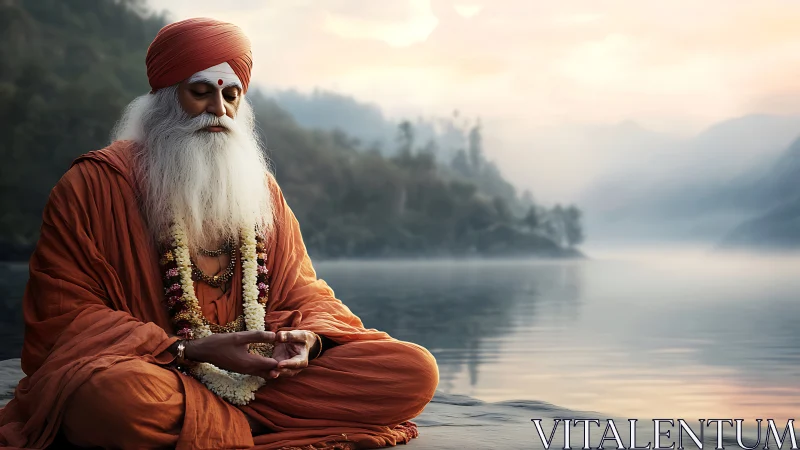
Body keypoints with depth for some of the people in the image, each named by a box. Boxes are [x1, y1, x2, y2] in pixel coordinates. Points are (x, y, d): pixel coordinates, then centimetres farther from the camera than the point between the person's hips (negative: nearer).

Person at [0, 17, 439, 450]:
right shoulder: (97, 182, 2)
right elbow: (63, 314, -4)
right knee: (116, 394, -42)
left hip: (257, 375, 5)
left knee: (415, 370, -15)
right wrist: (191, 350, -17)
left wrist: (310, 337, -10)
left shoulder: (260, 187, 17)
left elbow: (303, 292, 17)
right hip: (155, 376, -5)